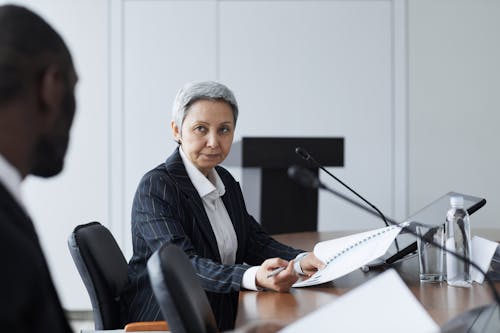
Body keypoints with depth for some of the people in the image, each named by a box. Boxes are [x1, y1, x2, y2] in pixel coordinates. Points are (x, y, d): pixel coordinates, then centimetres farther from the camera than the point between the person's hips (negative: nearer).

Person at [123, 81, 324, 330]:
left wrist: (300, 260, -11)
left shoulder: (225, 181, 12)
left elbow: (254, 241, 9)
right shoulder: (156, 187, -12)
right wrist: (255, 277, -37)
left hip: (225, 318, 7)